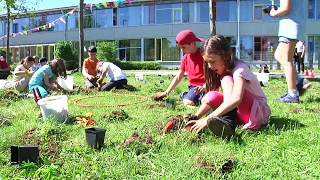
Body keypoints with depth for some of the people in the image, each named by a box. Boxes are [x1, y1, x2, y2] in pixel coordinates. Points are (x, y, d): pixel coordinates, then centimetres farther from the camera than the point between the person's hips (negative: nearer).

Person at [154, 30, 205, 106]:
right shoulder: (185, 58, 11)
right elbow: (178, 77, 15)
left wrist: (204, 87, -28)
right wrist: (166, 92, 11)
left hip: (205, 86, -5)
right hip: (194, 86, 5)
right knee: (187, 103, -24)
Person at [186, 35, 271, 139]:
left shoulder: (240, 69, -20)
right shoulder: (220, 71, 5)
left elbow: (236, 99, -38)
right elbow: (210, 100, 4)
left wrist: (207, 119, -42)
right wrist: (195, 117, -12)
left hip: (258, 111, -7)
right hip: (238, 112, 7)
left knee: (226, 79, -24)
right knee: (212, 96, -17)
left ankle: (227, 124, -40)